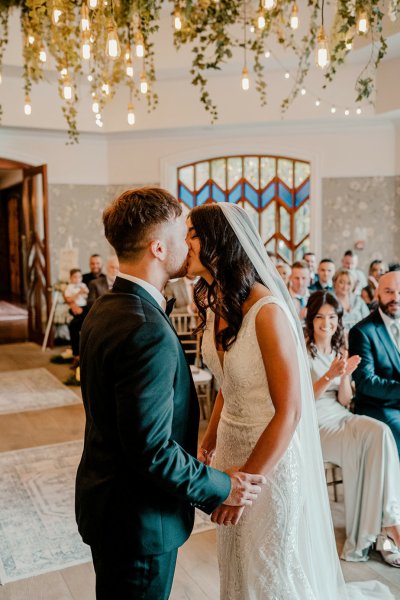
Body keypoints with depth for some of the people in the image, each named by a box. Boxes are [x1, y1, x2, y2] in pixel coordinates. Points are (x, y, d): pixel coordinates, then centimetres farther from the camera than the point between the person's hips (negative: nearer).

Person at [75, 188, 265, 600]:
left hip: (102, 497, 9)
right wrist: (221, 488, -14)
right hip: (137, 519, -9)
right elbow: (151, 450, -29)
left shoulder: (103, 308, 1)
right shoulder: (148, 331, -30)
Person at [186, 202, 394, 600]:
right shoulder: (214, 304, -2)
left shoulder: (267, 310, -26)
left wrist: (246, 481, -20)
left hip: (271, 453, -7)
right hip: (230, 445, 7)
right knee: (236, 563, 24)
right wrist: (209, 440, 10)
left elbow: (289, 411, -24)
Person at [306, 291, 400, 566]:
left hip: (342, 417, 5)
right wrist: (330, 375, -22)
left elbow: (344, 401, 7)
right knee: (361, 448, -29)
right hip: (315, 423, -5)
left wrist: (345, 375, -13)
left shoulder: (340, 350, 12)